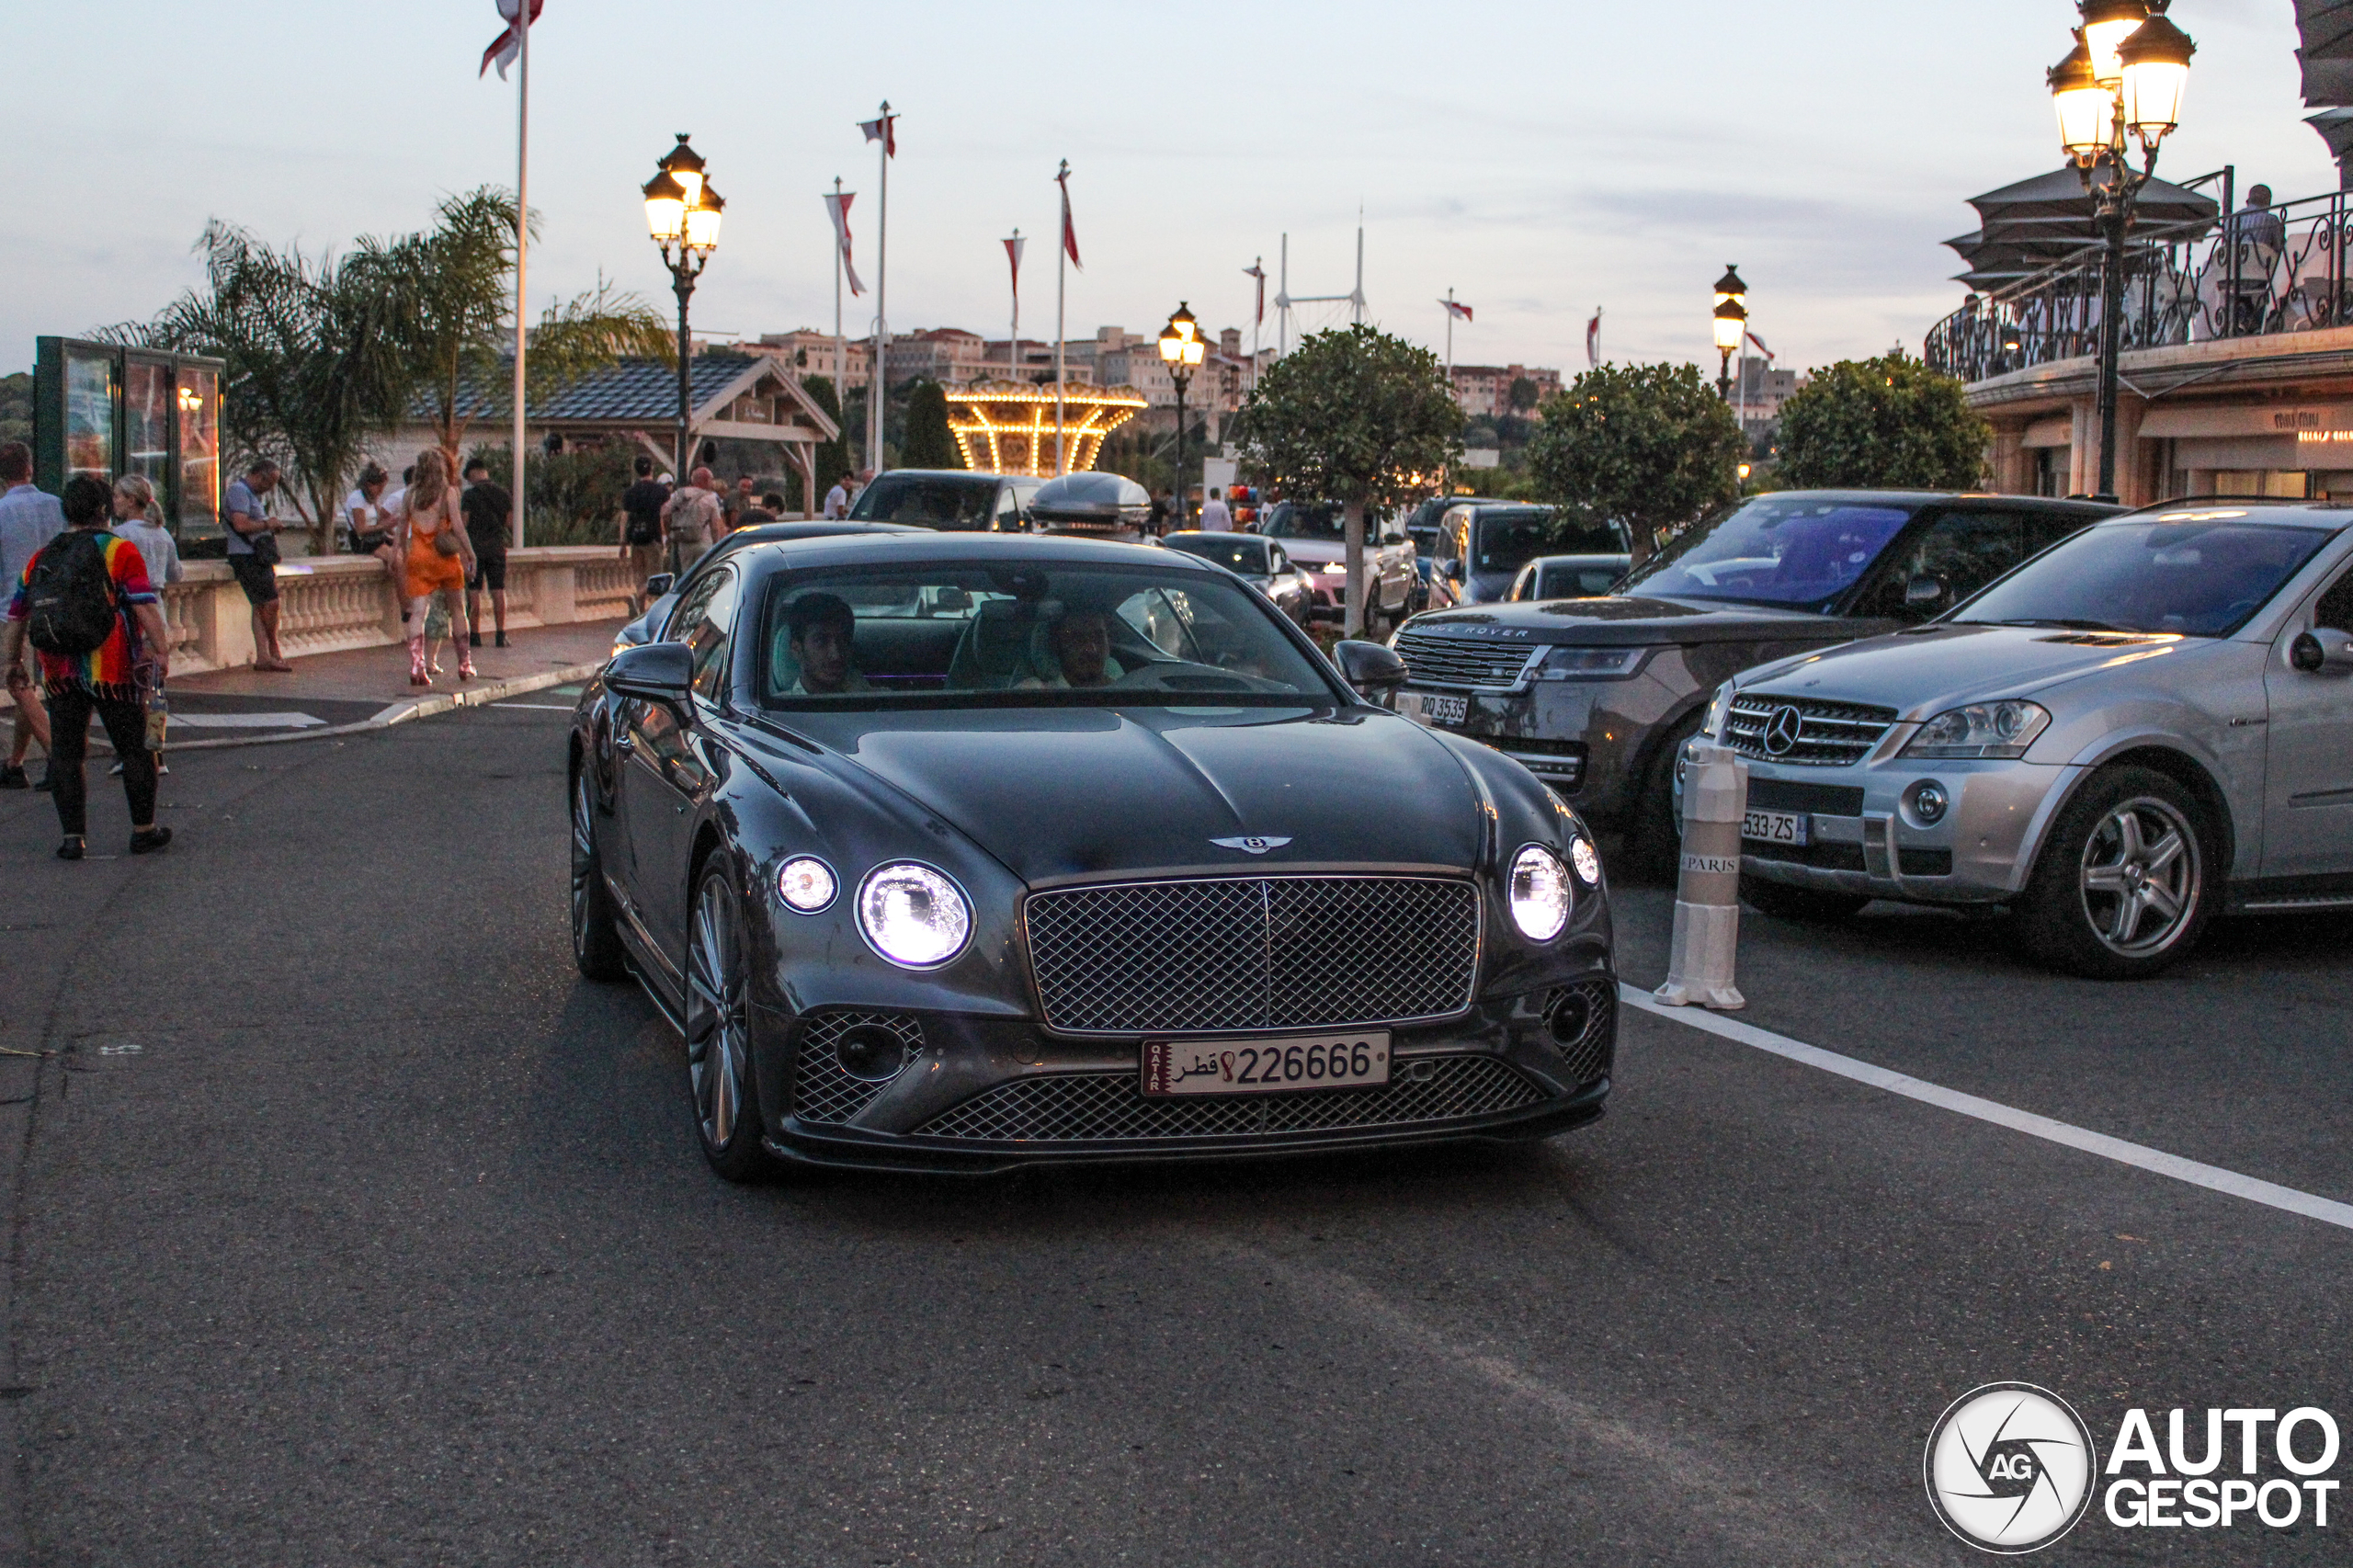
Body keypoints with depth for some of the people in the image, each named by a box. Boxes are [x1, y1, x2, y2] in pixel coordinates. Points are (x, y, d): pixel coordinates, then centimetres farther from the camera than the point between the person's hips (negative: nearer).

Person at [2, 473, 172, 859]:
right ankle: (144, 831, 14)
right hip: (112, 670, -4)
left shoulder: (40, 559, 11)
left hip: (60, 674, 4)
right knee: (135, 750, 8)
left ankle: (73, 837, 3)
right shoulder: (120, 552, -5)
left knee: (65, 754, 8)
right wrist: (161, 650, -15)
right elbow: (144, 606, -14)